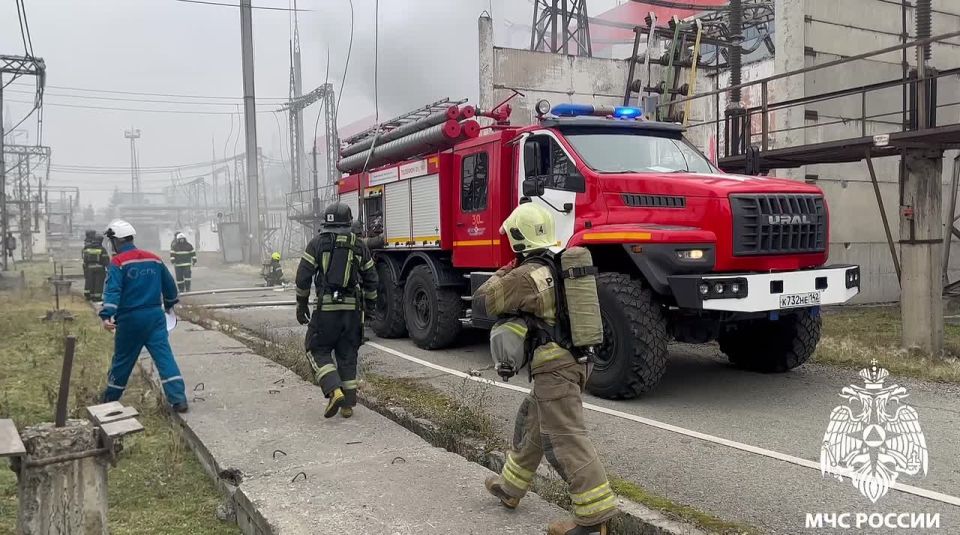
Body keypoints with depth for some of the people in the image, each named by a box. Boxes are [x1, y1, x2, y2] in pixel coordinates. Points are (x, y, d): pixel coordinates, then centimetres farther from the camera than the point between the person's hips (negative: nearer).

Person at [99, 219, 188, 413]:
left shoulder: (118, 262, -8)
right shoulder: (154, 259, 9)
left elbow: (112, 291, -21)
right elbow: (169, 285, 18)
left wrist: (106, 315, -28)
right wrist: (169, 304, 34)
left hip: (130, 319, -3)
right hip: (155, 316, 4)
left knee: (122, 360, 11)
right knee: (164, 356, -1)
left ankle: (109, 400, 29)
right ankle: (178, 399, -10)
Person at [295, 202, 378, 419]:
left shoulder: (318, 242, -1)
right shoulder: (359, 245, 7)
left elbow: (303, 276, -3)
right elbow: (371, 279, 9)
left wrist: (301, 304, 6)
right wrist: (370, 304, 22)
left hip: (326, 307, -3)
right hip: (353, 308, 3)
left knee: (318, 349, 10)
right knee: (348, 355, 11)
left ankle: (334, 391, -10)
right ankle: (348, 404, 13)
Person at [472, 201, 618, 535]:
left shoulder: (525, 276, -17)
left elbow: (481, 303, -7)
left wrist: (501, 275, 7)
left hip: (554, 368, -10)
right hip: (575, 361, 10)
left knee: (566, 440, -7)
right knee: (532, 422, 22)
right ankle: (510, 486, 37)